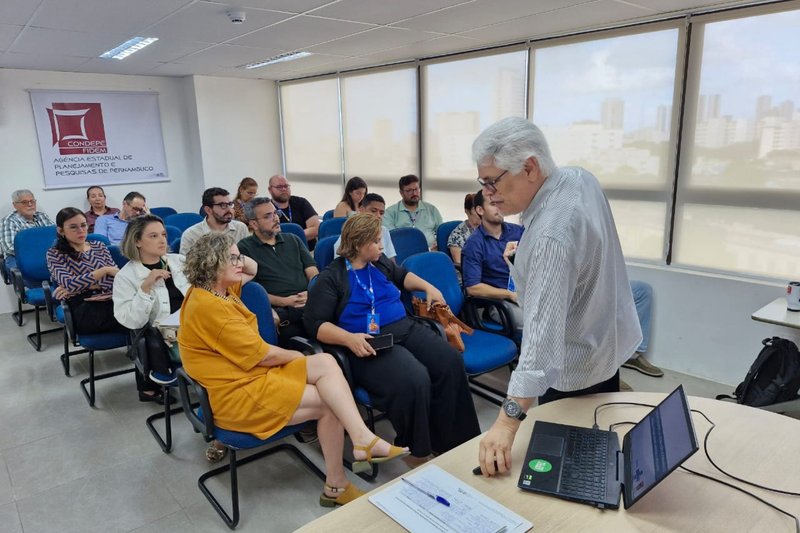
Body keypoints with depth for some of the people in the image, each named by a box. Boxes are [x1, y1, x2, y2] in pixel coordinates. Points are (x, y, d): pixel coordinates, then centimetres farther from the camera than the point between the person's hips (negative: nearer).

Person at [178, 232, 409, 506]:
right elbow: (261, 354, -19)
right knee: (329, 402, -11)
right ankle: (336, 485, 0)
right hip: (235, 394, -9)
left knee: (325, 362, -11)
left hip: (251, 374, 9)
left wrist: (235, 260, 7)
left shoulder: (217, 289, 8)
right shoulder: (206, 306, -22)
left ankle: (363, 440, -20)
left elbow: (253, 270, 28)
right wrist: (296, 356, -1)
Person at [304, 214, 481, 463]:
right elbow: (314, 323, -10)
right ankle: (418, 455, -11)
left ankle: (453, 442, -8)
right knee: (414, 379, -33)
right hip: (371, 345, -6)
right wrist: (349, 338, -25)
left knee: (450, 361, -20)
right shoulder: (331, 278, -2)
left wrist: (428, 287, 23)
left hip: (407, 329, 7)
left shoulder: (380, 263, 17)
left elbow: (402, 275, 39)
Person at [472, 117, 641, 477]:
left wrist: (509, 418, -46)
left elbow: (543, 328, -44)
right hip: (608, 338, 9)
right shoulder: (580, 177, -8)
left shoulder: (551, 235, -37)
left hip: (575, 366, -9)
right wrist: (527, 254, 3)